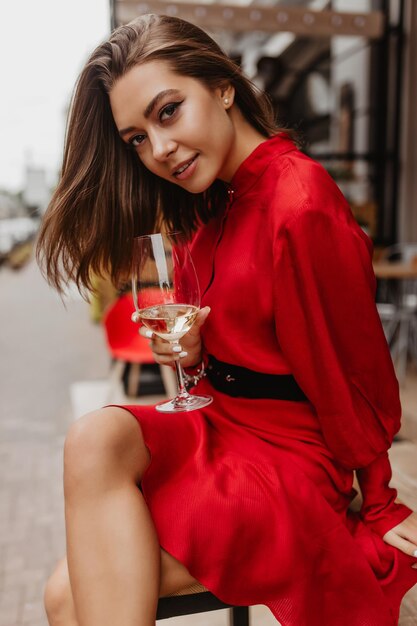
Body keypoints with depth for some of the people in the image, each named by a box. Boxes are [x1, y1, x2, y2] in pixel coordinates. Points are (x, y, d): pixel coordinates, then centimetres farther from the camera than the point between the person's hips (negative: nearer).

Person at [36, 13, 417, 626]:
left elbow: (354, 378, -11)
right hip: (217, 429, 7)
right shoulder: (215, 203, 9)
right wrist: (195, 355, -5)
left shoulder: (301, 205, -20)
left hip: (292, 460, -7)